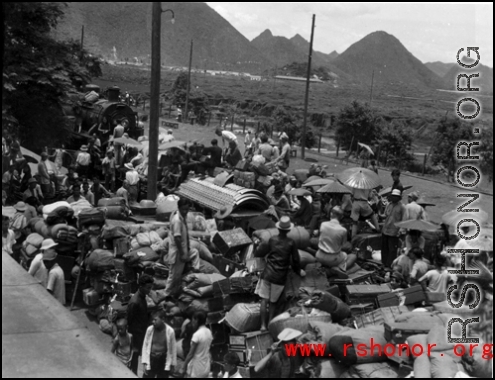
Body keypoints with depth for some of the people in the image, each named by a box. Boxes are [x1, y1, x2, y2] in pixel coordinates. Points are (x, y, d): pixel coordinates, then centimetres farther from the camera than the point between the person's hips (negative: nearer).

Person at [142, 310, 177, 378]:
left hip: (164, 362, -1)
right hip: (151, 360, 1)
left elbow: (173, 348, -1)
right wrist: (144, 362, -1)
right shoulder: (150, 329, -9)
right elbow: (145, 346, 1)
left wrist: (173, 364, 4)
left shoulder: (170, 331, -12)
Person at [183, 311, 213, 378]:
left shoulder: (197, 334, -20)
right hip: (206, 367, 7)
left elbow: (191, 353, -18)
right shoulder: (209, 332, 2)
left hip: (197, 368, -7)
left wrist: (185, 364, -7)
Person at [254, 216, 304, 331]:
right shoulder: (291, 243, -5)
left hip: (267, 274, 0)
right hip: (280, 277, 0)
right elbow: (295, 260, 4)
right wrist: (298, 271, 23)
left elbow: (258, 253, 5)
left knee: (264, 300, 5)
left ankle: (263, 325, 2)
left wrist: (262, 245, 25)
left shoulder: (272, 240, -2)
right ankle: (270, 324, 12)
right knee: (273, 302, 13)